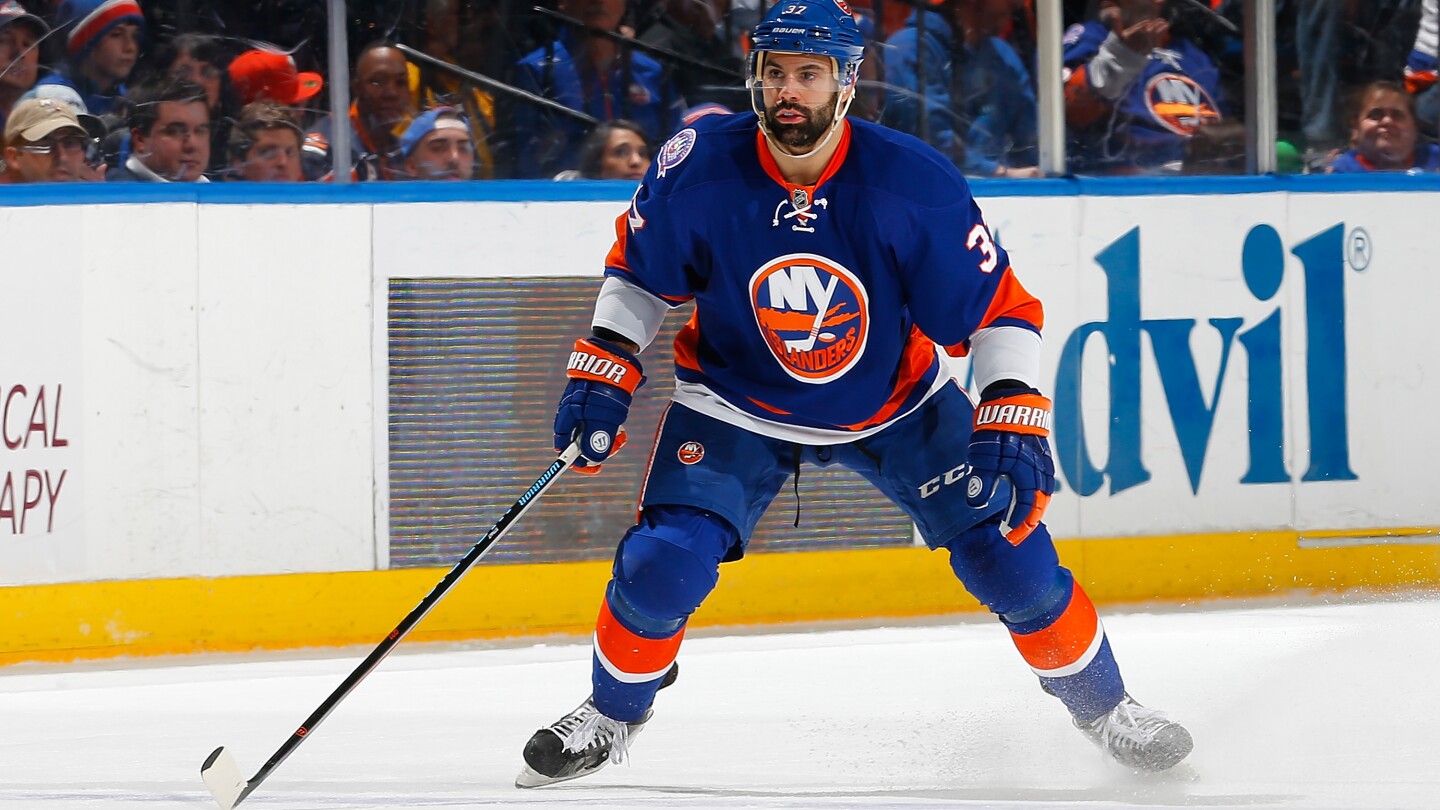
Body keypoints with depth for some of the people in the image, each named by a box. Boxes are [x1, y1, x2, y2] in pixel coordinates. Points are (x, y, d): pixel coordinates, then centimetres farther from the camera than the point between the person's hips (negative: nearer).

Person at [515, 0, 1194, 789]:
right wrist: (601, 377, -10)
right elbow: (637, 272, -3)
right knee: (664, 566, -16)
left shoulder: (914, 184, -27)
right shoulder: (698, 172, -23)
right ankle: (611, 713, 13)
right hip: (737, 406, 0)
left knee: (1009, 553, -7)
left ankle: (1102, 705, 18)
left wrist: (1012, 430, -28)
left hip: (898, 402, 0)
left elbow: (998, 311, -19)